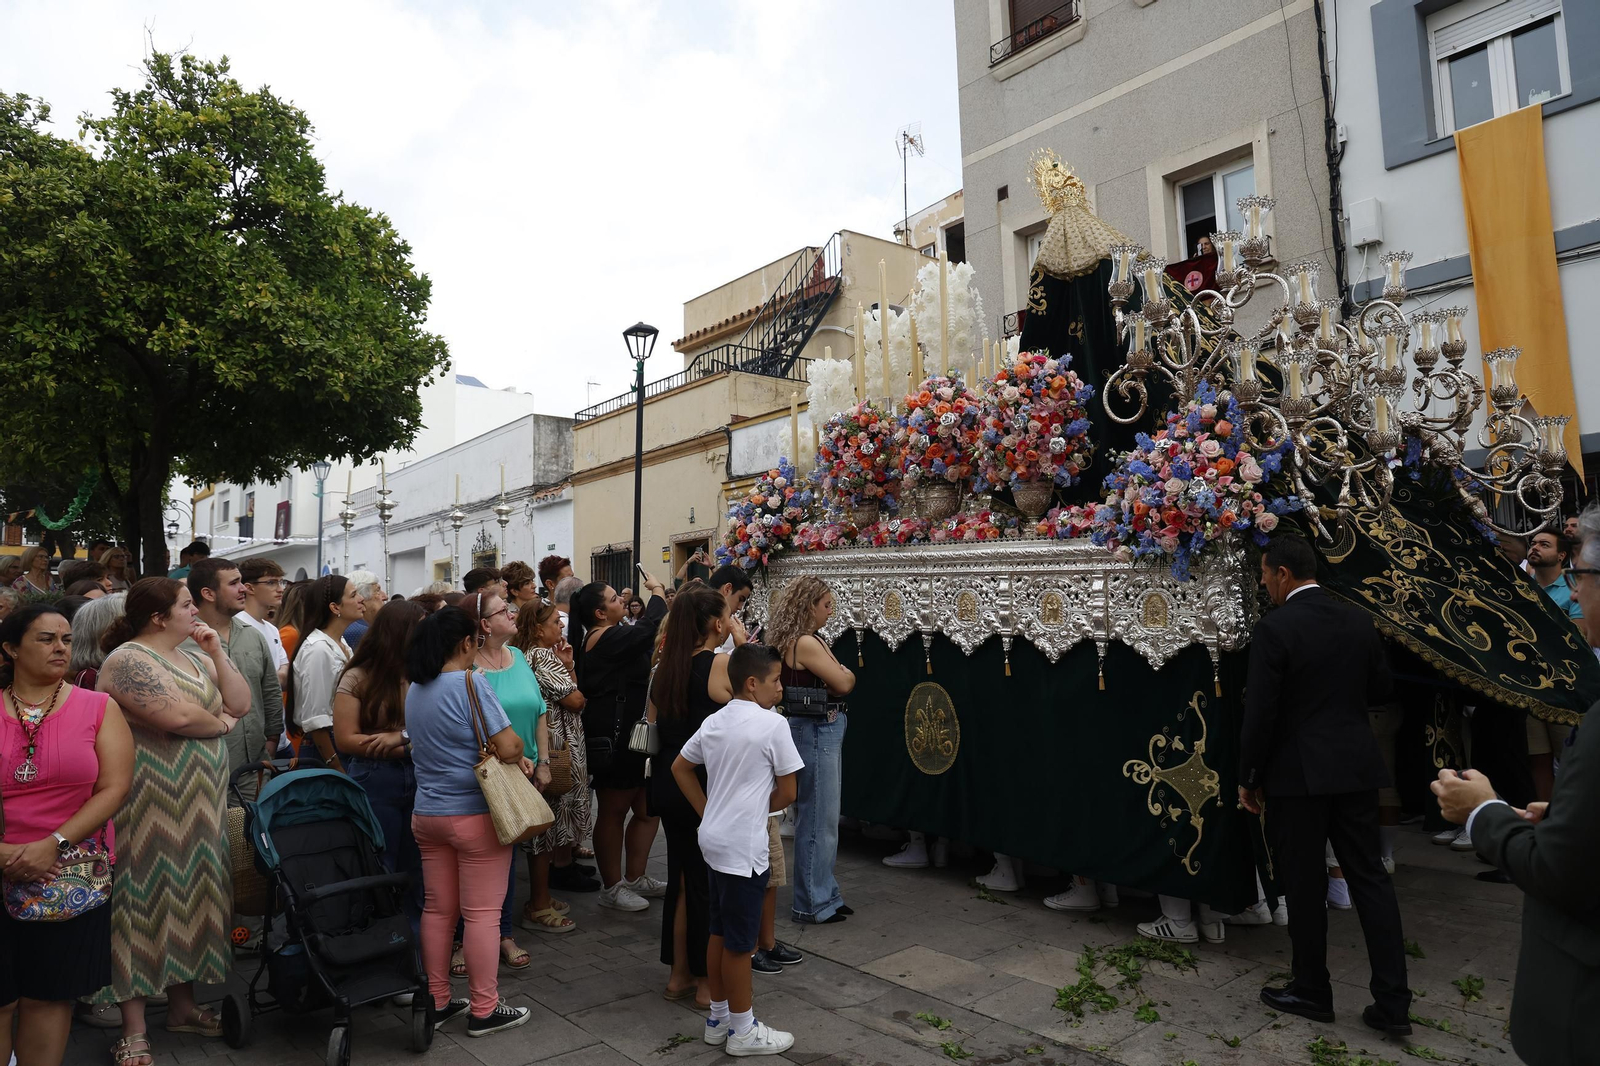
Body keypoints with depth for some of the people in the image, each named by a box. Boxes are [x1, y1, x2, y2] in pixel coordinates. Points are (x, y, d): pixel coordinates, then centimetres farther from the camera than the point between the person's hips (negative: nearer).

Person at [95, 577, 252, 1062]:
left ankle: (182, 1005, 27)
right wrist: (221, 723, -5)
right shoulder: (128, 660, -13)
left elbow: (241, 703, 8)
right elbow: (177, 717, -25)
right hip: (150, 806, -8)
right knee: (148, 900, -1)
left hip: (199, 804, 8)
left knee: (190, 895, 14)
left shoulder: (194, 658, 13)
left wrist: (217, 652, 0)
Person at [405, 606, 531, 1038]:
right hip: (475, 815, -7)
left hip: (427, 815, 7)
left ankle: (436, 1002, 25)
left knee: (437, 909, 15)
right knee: (482, 913, 3)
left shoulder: (415, 689, 6)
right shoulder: (471, 683, -17)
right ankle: (484, 1010, 13)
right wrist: (517, 753, 0)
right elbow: (508, 748, -23)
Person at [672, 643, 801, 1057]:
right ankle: (743, 1030, 18)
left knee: (720, 931, 18)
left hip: (714, 839, 8)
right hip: (744, 846, -8)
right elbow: (788, 793, -11)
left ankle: (718, 1017, 31)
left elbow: (680, 768, 17)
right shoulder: (772, 726, -15)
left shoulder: (713, 723, 6)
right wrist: (759, 805, 7)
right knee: (740, 940, 4)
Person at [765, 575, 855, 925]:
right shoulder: (806, 643, -19)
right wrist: (845, 674, 2)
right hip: (816, 731, -10)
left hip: (823, 730, 10)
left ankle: (824, 894, 29)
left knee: (823, 818, 18)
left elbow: (843, 681, 13)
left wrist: (840, 675, -7)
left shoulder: (810, 640, 13)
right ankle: (813, 903, 11)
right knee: (819, 820, 0)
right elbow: (843, 683, -18)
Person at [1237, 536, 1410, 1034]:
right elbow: (1382, 690, 13)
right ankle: (1392, 1002, 16)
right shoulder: (1358, 622, 3)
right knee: (1370, 877, 13)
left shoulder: (1274, 628, -16)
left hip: (1297, 773, -6)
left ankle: (1311, 992, 22)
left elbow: (1260, 713, -15)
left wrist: (1248, 779, -5)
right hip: (1356, 767, 6)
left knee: (1304, 885, 8)